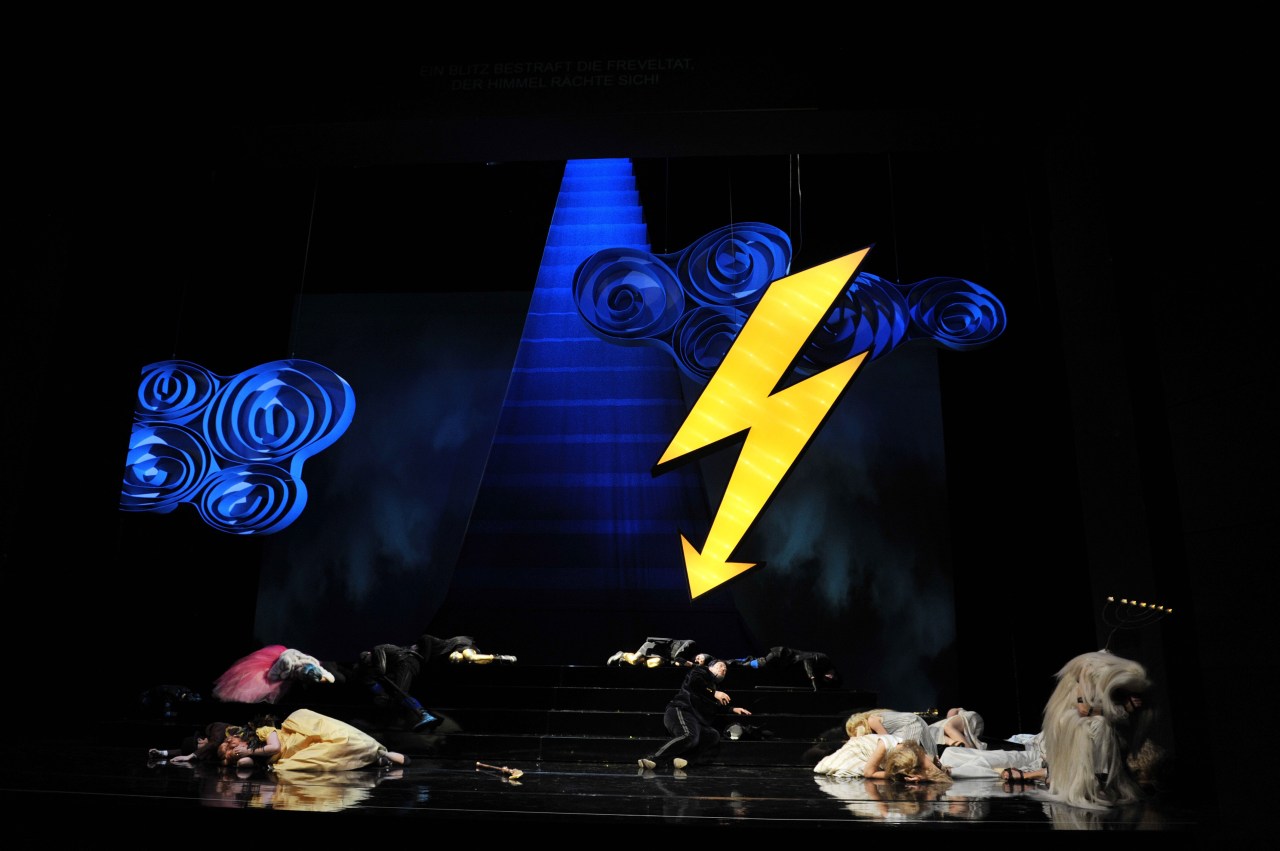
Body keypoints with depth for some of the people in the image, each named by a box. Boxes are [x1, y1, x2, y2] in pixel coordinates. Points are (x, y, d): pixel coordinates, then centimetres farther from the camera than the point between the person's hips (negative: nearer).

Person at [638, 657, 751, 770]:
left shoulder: (715, 686, 34)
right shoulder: (701, 671, 13)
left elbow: (717, 707, 32)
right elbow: (693, 682, -8)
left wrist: (733, 709, 18)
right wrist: (713, 693, -7)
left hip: (696, 721, 8)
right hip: (680, 710, -7)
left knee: (714, 736, -21)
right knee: (690, 736, -36)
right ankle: (653, 758, -35)